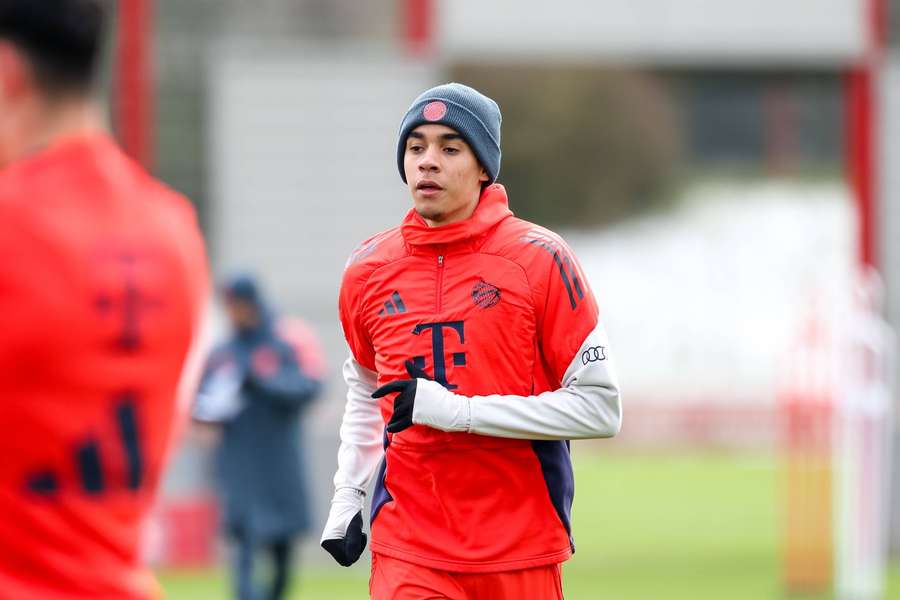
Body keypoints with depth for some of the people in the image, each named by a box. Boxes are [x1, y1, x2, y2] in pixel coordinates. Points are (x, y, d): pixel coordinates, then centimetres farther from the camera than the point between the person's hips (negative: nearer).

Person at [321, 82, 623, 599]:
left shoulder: (539, 259, -5)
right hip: (408, 553, 2)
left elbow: (601, 408, -9)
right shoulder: (368, 271, 7)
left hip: (522, 556, -2)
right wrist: (346, 500, 12)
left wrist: (458, 410, -16)